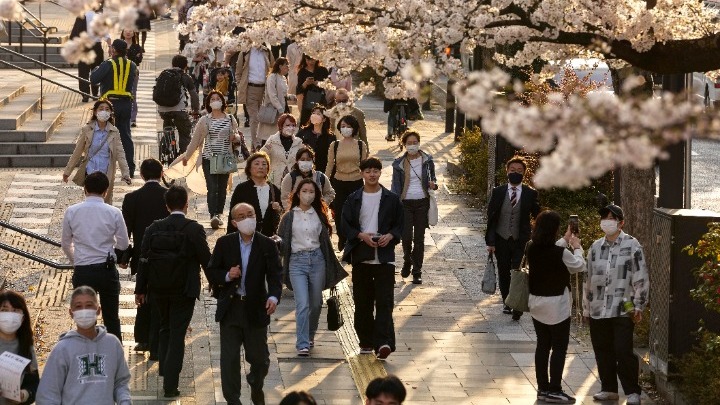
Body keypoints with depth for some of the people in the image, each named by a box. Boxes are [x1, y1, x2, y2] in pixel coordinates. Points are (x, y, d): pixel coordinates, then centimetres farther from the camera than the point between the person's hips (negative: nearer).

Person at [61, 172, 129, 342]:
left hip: (82, 272, 0)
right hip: (107, 270, 0)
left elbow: (66, 244, 8)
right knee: (112, 319, 12)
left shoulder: (72, 212, -3)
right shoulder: (114, 213, -7)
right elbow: (124, 244, 1)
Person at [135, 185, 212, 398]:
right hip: (184, 290, -3)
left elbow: (144, 260, 0)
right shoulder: (194, 229, -13)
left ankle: (165, 370, 30)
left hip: (158, 290, 3)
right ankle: (170, 385, 1)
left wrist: (140, 289, 9)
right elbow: (206, 260, -9)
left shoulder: (154, 228, -3)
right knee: (177, 335, 3)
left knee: (165, 328, 25)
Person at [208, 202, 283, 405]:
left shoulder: (267, 245, -2)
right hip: (230, 309, 0)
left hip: (256, 310, 0)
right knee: (229, 359, 0)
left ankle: (256, 388, 42)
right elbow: (211, 272, 5)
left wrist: (274, 297, -28)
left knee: (259, 358, 12)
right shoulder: (224, 243, 1)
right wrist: (227, 276, -17)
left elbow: (275, 274, -9)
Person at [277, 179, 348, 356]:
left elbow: (325, 240, 12)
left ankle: (310, 336, 31)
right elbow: (281, 242, 6)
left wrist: (333, 268, 12)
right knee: (302, 304, -13)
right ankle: (302, 345, -12)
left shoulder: (319, 215, 9)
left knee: (316, 303, 9)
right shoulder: (289, 217, 4)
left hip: (317, 260, 3)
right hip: (297, 261, -3)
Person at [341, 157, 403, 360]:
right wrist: (362, 236, -13)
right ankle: (367, 341, 18)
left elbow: (400, 225, 8)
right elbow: (345, 225, 4)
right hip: (361, 255, 2)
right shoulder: (353, 199, 5)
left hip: (384, 257, -2)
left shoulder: (391, 199, 4)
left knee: (384, 301, -10)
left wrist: (390, 236, -11)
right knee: (362, 301, 7)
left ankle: (384, 342, -17)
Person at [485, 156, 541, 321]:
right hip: (501, 239, 2)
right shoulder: (498, 192, 1)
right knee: (503, 273, 12)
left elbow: (537, 216, 2)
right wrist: (490, 242, -3)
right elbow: (491, 217, 1)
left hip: (521, 240, -2)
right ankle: (507, 302, 30)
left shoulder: (530, 194, -2)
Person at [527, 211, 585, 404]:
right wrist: (577, 247, 12)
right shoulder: (561, 253, -22)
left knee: (542, 345, 14)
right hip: (557, 305, -6)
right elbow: (579, 266, -4)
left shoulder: (531, 249, -5)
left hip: (537, 304, 6)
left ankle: (543, 388, 19)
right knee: (559, 348, 4)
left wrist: (565, 241, 24)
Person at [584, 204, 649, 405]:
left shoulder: (631, 245, -4)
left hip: (623, 310, -5)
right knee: (603, 351, 11)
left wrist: (638, 306, -8)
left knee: (623, 351, -8)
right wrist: (586, 308, 16)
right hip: (598, 310, 5)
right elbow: (588, 279, 17)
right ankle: (609, 388, 23)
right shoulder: (595, 247, 11)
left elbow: (641, 278, -5)